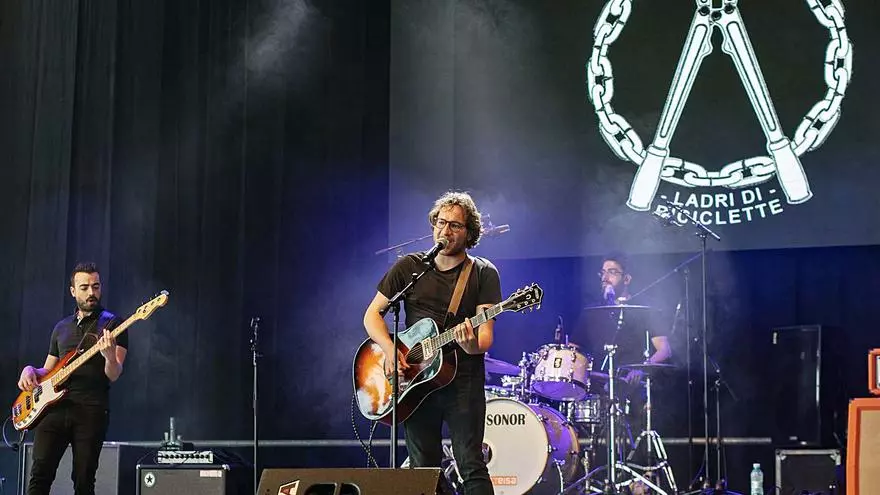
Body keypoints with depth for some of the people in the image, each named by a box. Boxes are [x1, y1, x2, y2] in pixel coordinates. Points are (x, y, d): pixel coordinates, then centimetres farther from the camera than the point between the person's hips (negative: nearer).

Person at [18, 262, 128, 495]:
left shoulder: (112, 324, 4)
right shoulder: (61, 328, 20)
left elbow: (113, 375, -6)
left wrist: (110, 356, -29)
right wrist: (30, 371, 5)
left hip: (91, 412, -4)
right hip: (54, 406, 4)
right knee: (40, 475, -8)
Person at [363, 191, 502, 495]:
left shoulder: (483, 274, 0)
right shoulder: (409, 268, 8)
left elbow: (485, 338, -7)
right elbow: (372, 314, 9)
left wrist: (471, 344, -31)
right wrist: (389, 349, -10)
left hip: (462, 381, -3)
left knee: (471, 468, -10)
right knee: (423, 469, 7)